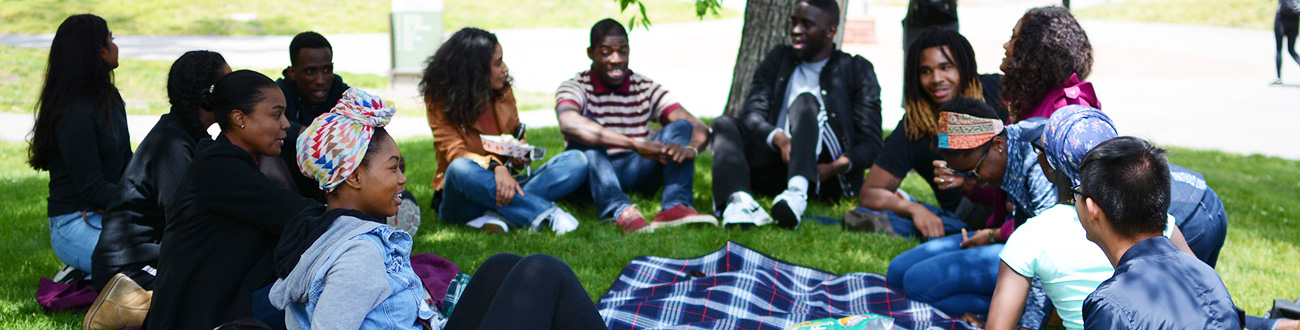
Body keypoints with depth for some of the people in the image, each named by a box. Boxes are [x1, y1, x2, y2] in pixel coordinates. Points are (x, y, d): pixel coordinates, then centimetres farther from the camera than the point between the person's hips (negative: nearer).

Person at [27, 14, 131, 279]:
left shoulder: (110, 98, 12)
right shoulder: (75, 113, -17)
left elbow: (126, 162, 14)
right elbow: (91, 187, -18)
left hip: (108, 217, 9)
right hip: (75, 225, -9)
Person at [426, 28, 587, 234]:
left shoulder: (503, 90, 8)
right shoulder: (440, 99, -6)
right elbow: (454, 152, -18)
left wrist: (520, 153, -5)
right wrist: (495, 167, -37)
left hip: (503, 188, 5)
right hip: (463, 200, -5)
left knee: (577, 161, -14)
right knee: (461, 169, -41)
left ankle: (501, 215, -34)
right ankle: (546, 213, -35)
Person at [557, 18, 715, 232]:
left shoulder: (646, 89, 7)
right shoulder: (576, 88, -3)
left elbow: (699, 128, -4)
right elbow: (569, 124, -30)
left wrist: (690, 149, -30)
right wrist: (636, 144, -39)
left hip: (636, 174, 3)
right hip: (595, 178, -3)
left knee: (680, 127, -14)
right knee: (586, 129, -28)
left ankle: (675, 207, -40)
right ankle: (619, 211, -51)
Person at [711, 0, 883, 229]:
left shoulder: (857, 70, 9)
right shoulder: (779, 58, 19)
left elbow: (871, 143, 1)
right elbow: (751, 114, 4)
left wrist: (836, 168, -20)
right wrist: (779, 139, -19)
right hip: (777, 166, 3)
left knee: (805, 100, -26)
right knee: (725, 124, -19)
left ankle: (798, 192, -56)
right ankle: (738, 199, -52)